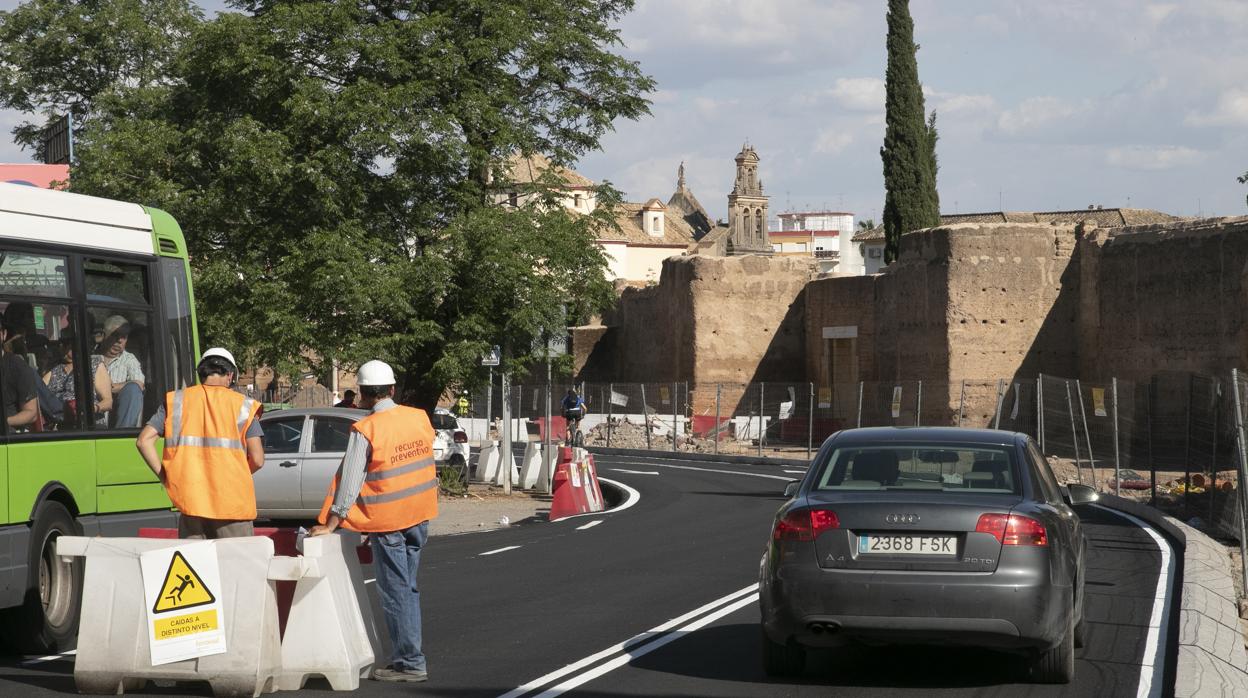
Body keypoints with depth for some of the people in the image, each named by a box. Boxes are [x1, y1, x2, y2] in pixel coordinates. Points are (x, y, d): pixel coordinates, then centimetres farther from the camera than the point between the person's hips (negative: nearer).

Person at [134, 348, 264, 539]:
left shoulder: (176, 401, 8)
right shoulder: (242, 405, 3)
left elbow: (144, 441, 1)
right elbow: (257, 460, -3)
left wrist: (165, 477, 6)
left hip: (190, 501, 2)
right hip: (232, 504, -2)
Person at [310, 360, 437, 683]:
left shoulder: (365, 431, -15)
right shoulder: (420, 418, 1)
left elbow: (350, 481, -14)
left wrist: (331, 523, -9)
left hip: (387, 522, -6)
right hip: (420, 517, 6)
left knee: (396, 591, 1)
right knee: (408, 587, 16)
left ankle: (410, 662, 2)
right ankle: (409, 656, 21)